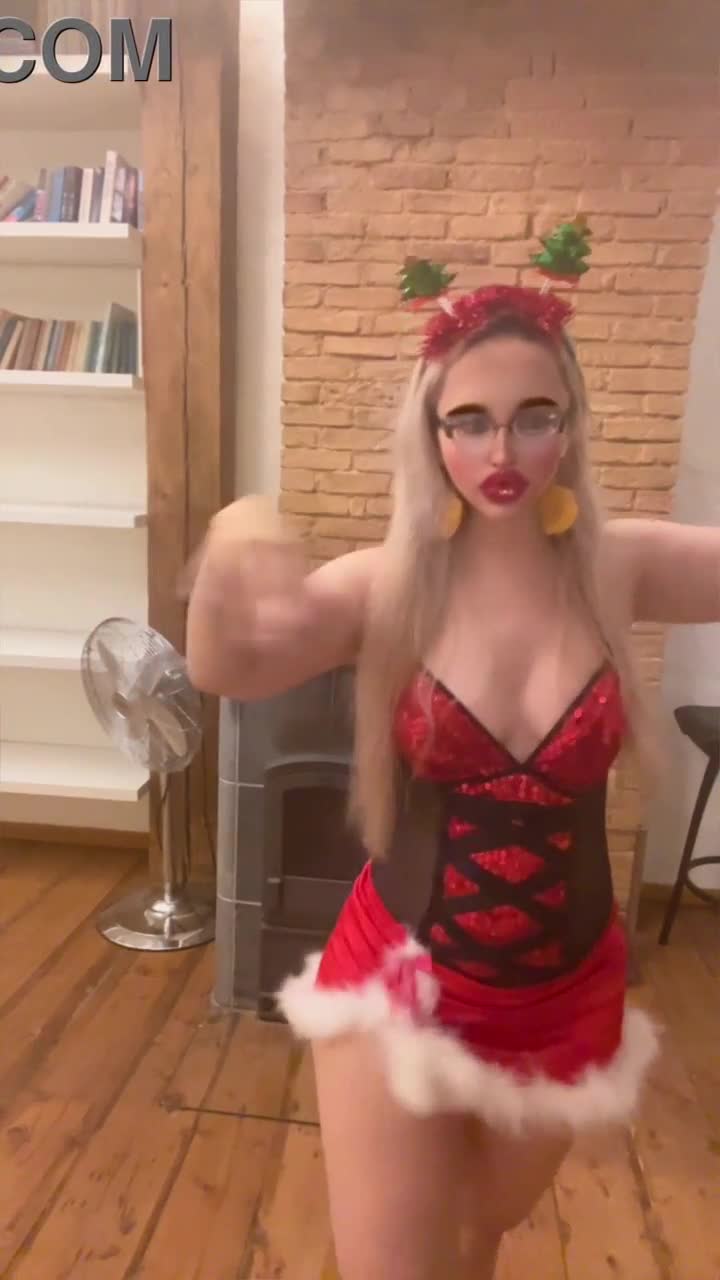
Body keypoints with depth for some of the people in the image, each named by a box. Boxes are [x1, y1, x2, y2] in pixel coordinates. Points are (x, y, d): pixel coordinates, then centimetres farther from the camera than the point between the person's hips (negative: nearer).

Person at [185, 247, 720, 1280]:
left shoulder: (620, 568, -10)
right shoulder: (385, 585, -16)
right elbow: (224, 674, -27)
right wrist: (230, 558, -46)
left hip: (567, 996, 3)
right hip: (399, 981, -2)